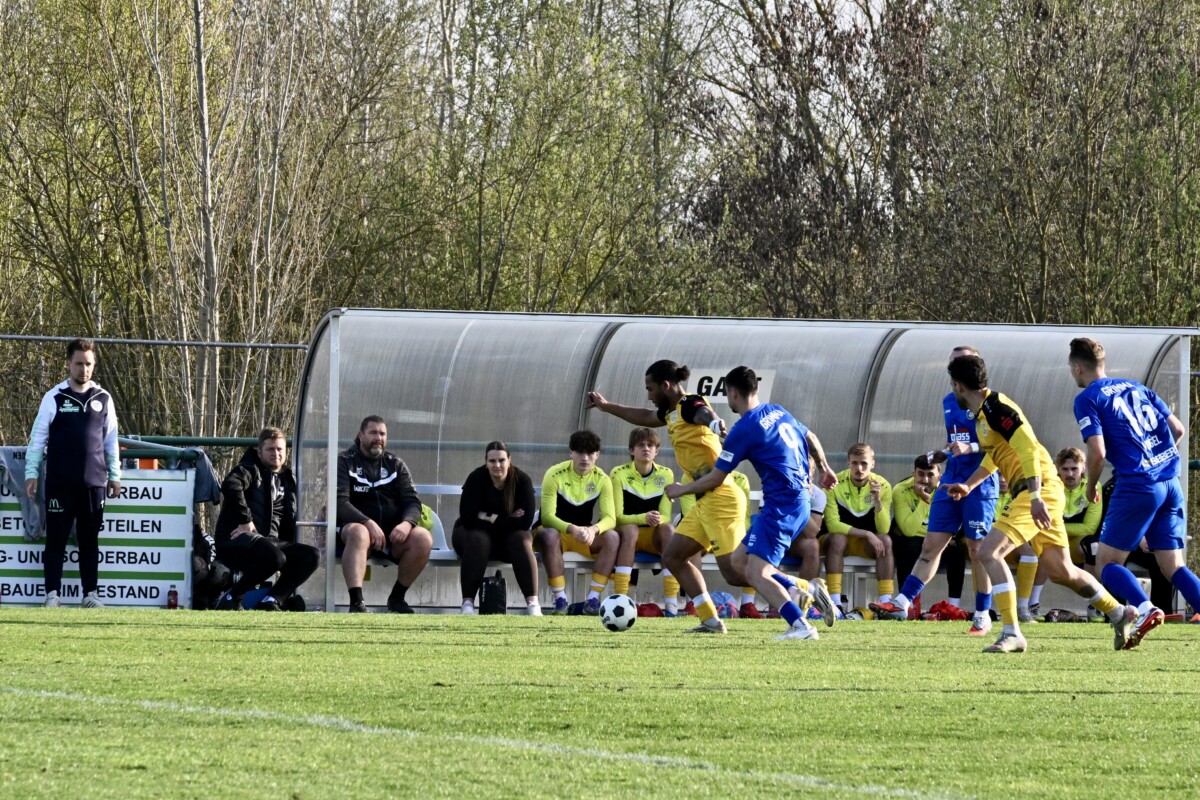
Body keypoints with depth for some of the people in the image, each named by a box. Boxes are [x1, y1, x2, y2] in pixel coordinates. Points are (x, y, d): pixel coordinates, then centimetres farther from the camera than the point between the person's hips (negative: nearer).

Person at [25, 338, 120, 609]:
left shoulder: (103, 399, 8)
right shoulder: (54, 398, 0)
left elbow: (111, 440, 14)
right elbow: (38, 437, 1)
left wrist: (114, 475, 12)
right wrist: (31, 473, -4)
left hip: (93, 483, 2)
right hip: (59, 483, -2)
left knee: (89, 541, 7)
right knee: (56, 540, -1)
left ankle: (91, 594, 12)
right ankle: (52, 594, 2)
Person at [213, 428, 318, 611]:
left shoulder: (287, 479, 24)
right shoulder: (250, 470, 3)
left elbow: (288, 520, 28)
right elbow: (230, 485, -20)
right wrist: (245, 520, -22)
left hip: (270, 541, 7)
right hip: (236, 541, -7)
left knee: (311, 556, -14)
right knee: (275, 556, -37)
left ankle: (272, 600, -14)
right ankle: (231, 598, -20)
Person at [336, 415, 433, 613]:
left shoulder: (395, 464, 16)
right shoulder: (345, 462, 4)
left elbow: (413, 502, 6)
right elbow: (340, 502, -10)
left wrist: (406, 523, -18)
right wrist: (369, 523, -27)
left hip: (392, 531, 4)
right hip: (356, 525, -4)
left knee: (424, 539, -26)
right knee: (359, 534, -40)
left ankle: (397, 597, -8)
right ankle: (356, 603, -48)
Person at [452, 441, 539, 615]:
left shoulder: (522, 480, -12)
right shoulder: (476, 479, -16)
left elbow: (525, 521, -19)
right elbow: (468, 518, -25)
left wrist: (490, 518, -22)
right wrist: (507, 520, -22)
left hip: (508, 536, 2)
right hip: (473, 532, -2)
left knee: (521, 540, -30)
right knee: (478, 540, -35)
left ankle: (533, 603, -36)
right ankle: (467, 603, -37)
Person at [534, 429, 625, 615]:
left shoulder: (601, 479, -5)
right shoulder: (555, 475, -15)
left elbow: (610, 518, -14)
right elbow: (547, 516, -23)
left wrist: (593, 530, -38)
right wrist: (572, 529, -41)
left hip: (585, 536, 3)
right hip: (558, 532, -3)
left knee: (613, 537, -25)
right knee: (548, 535, -39)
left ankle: (592, 599, -28)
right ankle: (560, 600, -36)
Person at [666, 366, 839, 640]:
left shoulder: (744, 429, -13)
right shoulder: (778, 412, 11)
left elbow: (715, 479, -6)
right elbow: (811, 439, 26)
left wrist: (681, 490, 10)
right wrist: (824, 469, 43)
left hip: (781, 506, -9)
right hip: (800, 499, 9)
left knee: (755, 573, -14)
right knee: (739, 560, 13)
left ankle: (801, 626, -25)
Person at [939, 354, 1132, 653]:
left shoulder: (995, 407, -14)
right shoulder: (982, 414, 16)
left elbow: (1028, 449, -23)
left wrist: (1036, 497, -29)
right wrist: (968, 486, 27)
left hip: (1041, 490, -10)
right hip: (1038, 494, 10)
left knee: (989, 552, -17)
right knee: (1060, 570, 15)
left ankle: (1012, 634, -18)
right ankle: (1119, 614, 27)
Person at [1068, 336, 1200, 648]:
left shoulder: (1087, 399, -2)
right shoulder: (1135, 387, 18)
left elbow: (1097, 452, -12)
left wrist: (1091, 487, 6)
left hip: (1137, 484, -6)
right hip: (1170, 482, 6)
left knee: (1106, 562, 2)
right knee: (1173, 566, 9)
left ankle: (1145, 609, -23)